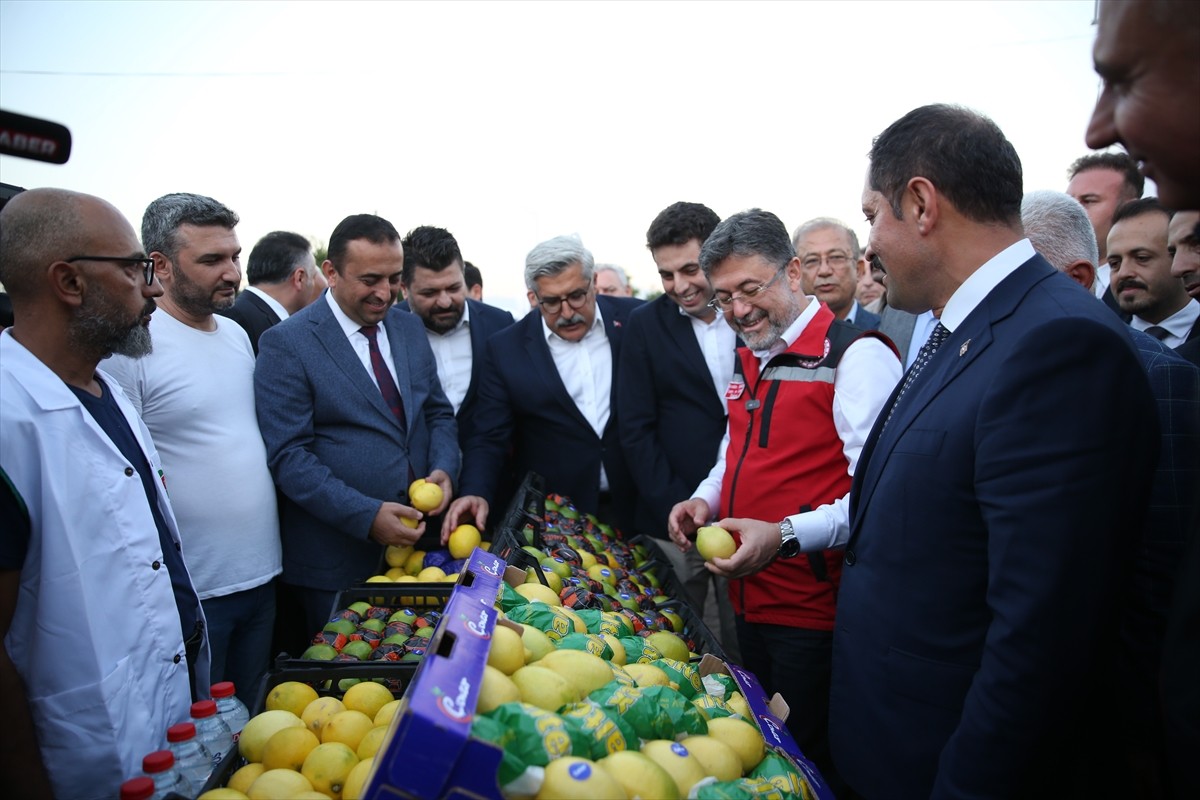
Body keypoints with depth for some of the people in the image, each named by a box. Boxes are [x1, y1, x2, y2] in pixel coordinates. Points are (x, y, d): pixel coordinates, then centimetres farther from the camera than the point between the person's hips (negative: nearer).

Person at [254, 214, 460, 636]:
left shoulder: (410, 328, 7)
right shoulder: (287, 344, -11)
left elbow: (438, 413, 13)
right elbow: (288, 456, -16)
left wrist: (444, 469, -6)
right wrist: (367, 516, -23)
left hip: (418, 538, 5)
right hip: (338, 560, -5)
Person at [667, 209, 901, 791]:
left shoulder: (856, 355, -16)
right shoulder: (749, 360, 10)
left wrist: (785, 536, -31)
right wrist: (704, 499, 4)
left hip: (815, 610, -8)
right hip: (751, 600, 8)